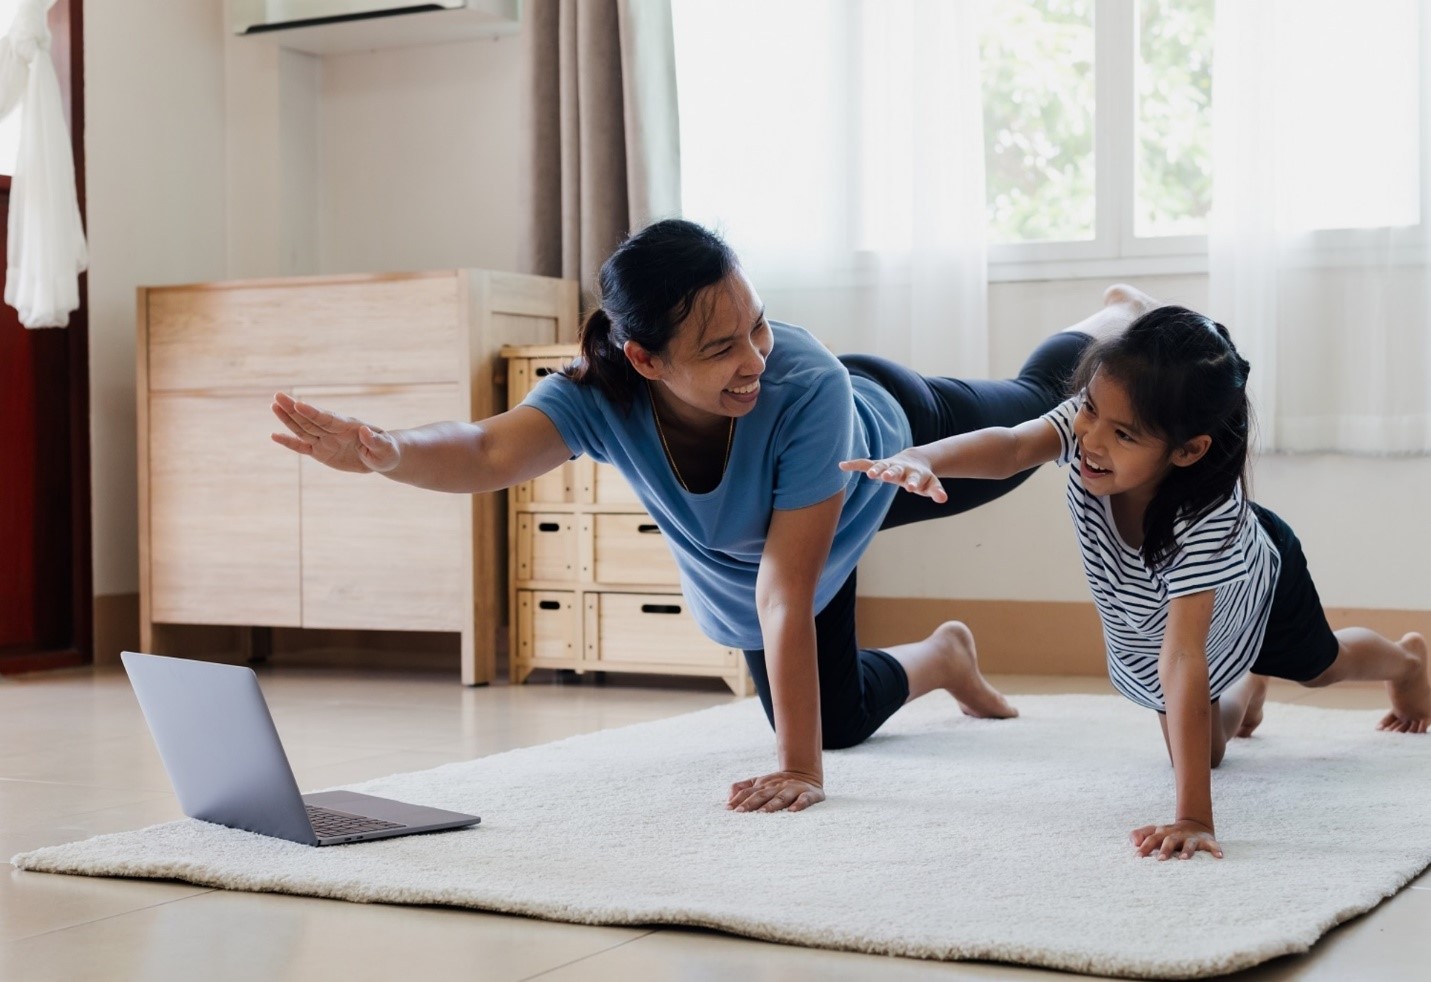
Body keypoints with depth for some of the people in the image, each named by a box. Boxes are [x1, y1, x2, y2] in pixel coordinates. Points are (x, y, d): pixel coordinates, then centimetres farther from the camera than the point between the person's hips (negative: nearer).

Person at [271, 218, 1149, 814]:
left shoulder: (808, 388, -50)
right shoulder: (600, 397, -42)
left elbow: (786, 595, -50)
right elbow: (489, 454, -61)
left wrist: (801, 774, -49)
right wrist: (387, 452, -82)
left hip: (888, 439, -2)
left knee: (1035, 410, 29)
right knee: (833, 715, 18)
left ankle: (1114, 321, 64)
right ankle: (940, 660, 51)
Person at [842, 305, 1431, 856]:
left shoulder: (1205, 519, -50)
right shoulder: (1087, 427, -41)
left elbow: (1184, 660, -54)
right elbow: (1011, 445, -61)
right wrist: (921, 458, -81)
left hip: (1256, 578, -3)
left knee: (1320, 665, 30)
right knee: (1197, 748, 17)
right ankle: (1248, 686, 52)